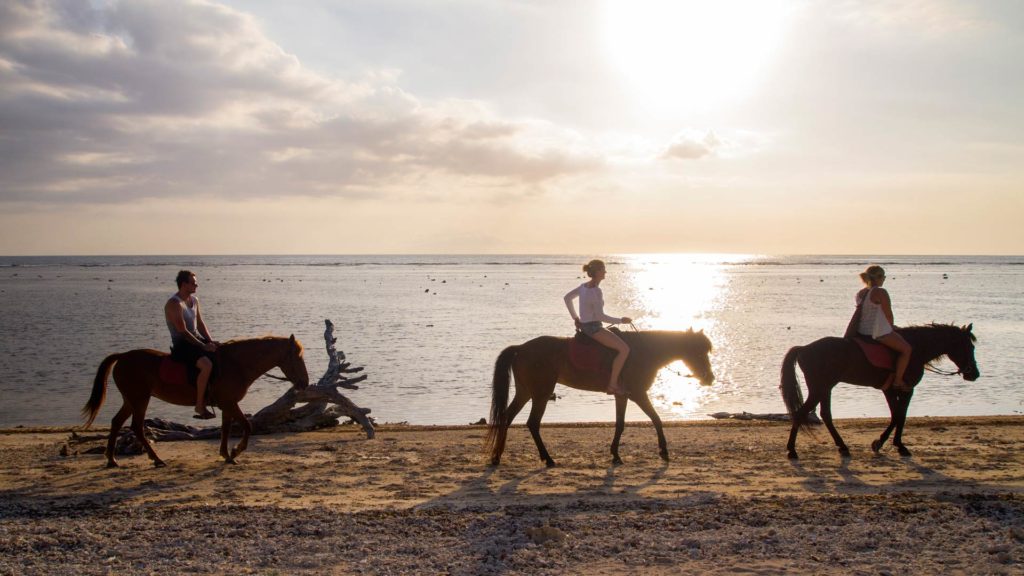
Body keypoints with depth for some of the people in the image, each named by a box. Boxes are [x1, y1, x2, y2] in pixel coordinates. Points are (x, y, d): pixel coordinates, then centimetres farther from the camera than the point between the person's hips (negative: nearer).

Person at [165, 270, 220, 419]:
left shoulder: (194, 300, 10)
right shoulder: (174, 304, -17)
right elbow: (183, 331, -21)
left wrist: (211, 340, -1)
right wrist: (204, 346, -20)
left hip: (197, 339, 9)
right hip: (182, 345, -9)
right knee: (207, 365, -31)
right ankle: (199, 405, -21)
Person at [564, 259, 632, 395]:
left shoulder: (584, 286, 8)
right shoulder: (596, 291, -20)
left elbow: (567, 298, 20)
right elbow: (600, 316, -22)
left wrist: (575, 317, 23)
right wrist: (621, 320, -11)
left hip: (585, 326, 10)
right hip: (593, 328, -10)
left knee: (618, 337, 25)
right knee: (624, 349, -16)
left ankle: (615, 380, 22)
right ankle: (613, 384, -14)